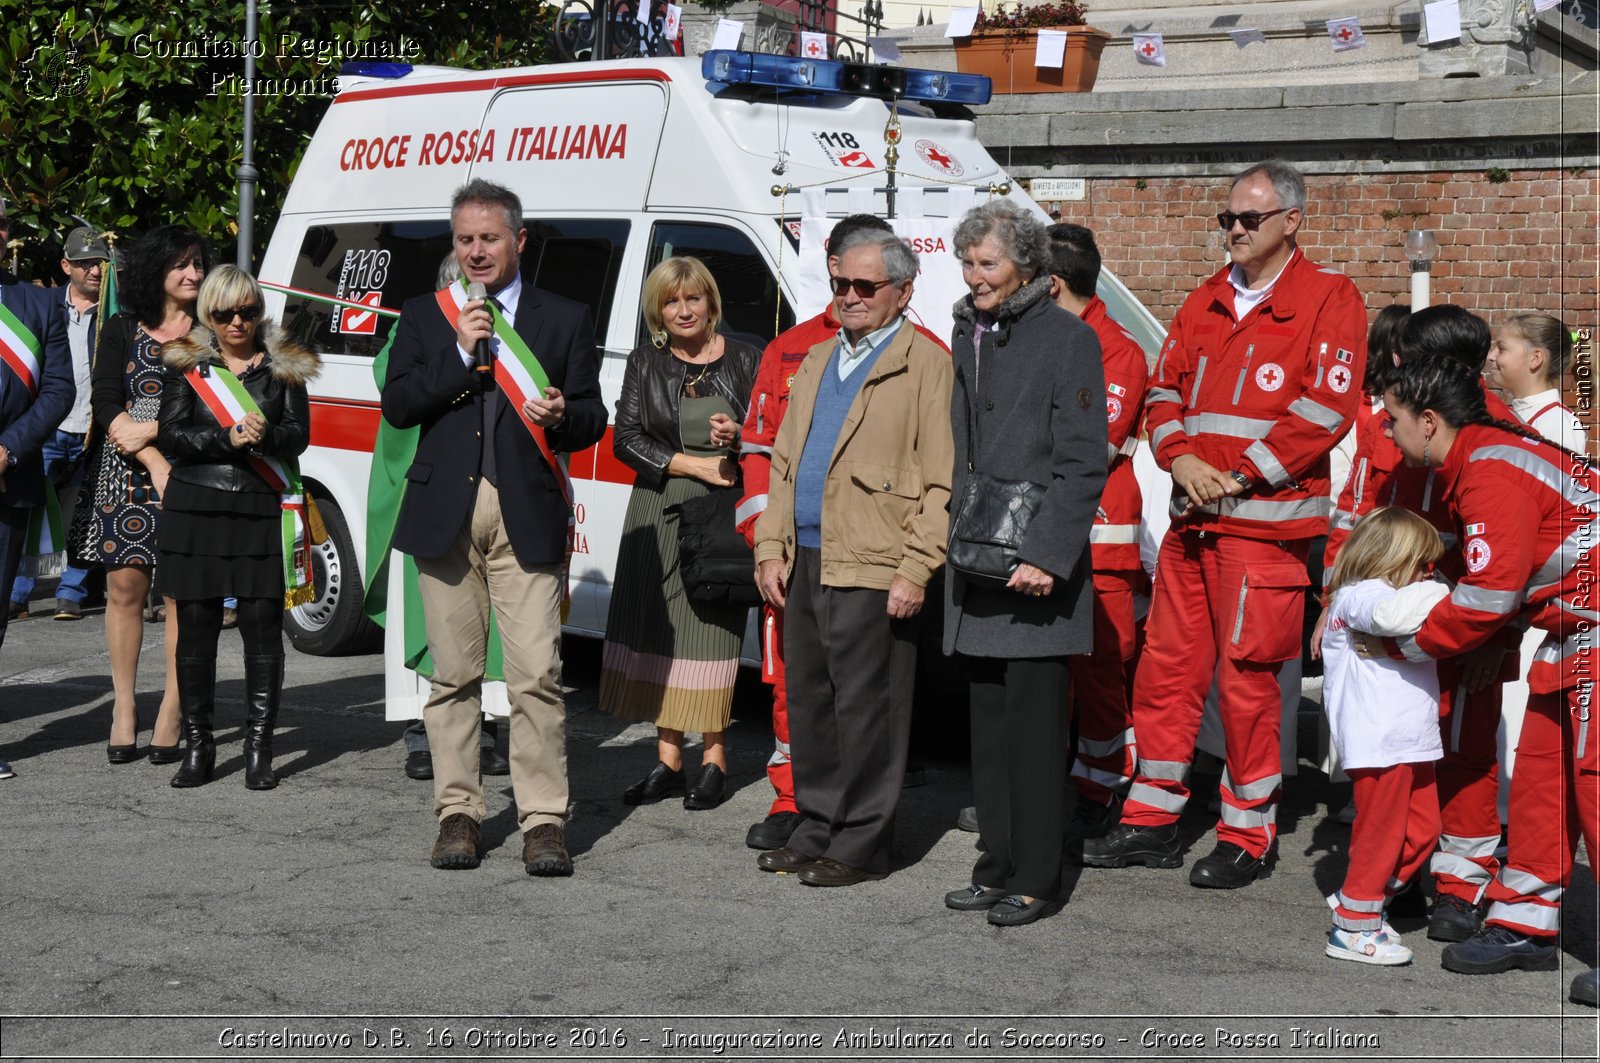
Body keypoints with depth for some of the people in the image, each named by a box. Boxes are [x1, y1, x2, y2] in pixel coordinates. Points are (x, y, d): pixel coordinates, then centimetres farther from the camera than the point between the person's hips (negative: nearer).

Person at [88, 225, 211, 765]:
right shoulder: (121, 331, 11)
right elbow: (106, 406, 2)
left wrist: (151, 430, -11)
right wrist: (154, 462, -10)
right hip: (126, 477, 1)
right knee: (125, 586, 2)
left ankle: (172, 711, -3)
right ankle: (123, 705, 10)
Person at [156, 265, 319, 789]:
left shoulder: (284, 366, 10)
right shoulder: (186, 365, 9)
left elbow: (298, 434, 2)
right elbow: (171, 436, -1)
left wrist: (264, 435, -18)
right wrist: (229, 438, -13)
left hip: (264, 511, 0)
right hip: (196, 510, 0)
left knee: (263, 628, -3)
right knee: (196, 627, 2)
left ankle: (259, 750, 2)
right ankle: (197, 747, 11)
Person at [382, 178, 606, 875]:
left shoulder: (563, 319, 12)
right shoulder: (424, 317, 13)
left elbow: (593, 418, 9)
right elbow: (397, 407, 1)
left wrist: (562, 416, -13)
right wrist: (462, 353, -8)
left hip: (528, 515, -1)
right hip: (445, 513, 2)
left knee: (537, 674, -8)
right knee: (454, 675, 6)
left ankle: (544, 822, -4)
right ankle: (458, 812, 15)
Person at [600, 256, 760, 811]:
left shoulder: (745, 359, 5)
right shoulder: (645, 362, 8)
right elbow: (626, 438, 1)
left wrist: (739, 437, -13)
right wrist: (693, 463, -10)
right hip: (657, 514, 2)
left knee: (711, 632, -5)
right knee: (659, 632, 3)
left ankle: (714, 759, 3)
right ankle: (668, 759, 11)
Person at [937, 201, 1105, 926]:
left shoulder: (1068, 339, -6)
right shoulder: (966, 334, 15)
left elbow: (1083, 464, -11)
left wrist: (1045, 555, -18)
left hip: (1038, 567, -7)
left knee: (1035, 726, -4)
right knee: (989, 724, 11)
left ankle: (1035, 880, 4)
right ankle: (997, 868, 20)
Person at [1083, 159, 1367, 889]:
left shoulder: (1329, 299, -3)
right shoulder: (1206, 302, 16)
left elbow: (1325, 408, -12)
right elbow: (1165, 390, 15)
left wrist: (1237, 478, -14)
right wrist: (1182, 460, -5)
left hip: (1267, 522, -6)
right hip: (1192, 519, 6)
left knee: (1248, 677, -2)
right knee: (1166, 664, 9)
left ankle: (1248, 836, 10)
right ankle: (1152, 822, 19)